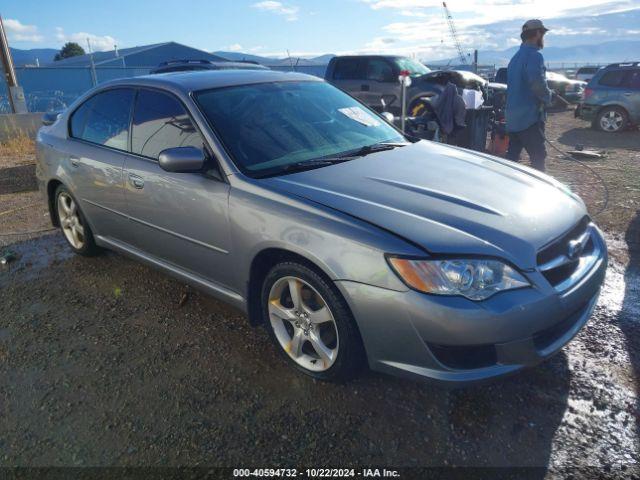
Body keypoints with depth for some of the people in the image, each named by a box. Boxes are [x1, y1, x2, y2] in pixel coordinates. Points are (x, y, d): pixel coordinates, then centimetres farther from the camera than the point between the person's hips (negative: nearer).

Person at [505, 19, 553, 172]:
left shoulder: (516, 57, 19)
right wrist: (547, 98, -9)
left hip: (513, 117, 9)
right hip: (530, 117, -9)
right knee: (538, 158, -4)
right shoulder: (534, 55, -11)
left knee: (512, 157, 11)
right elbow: (537, 83, -26)